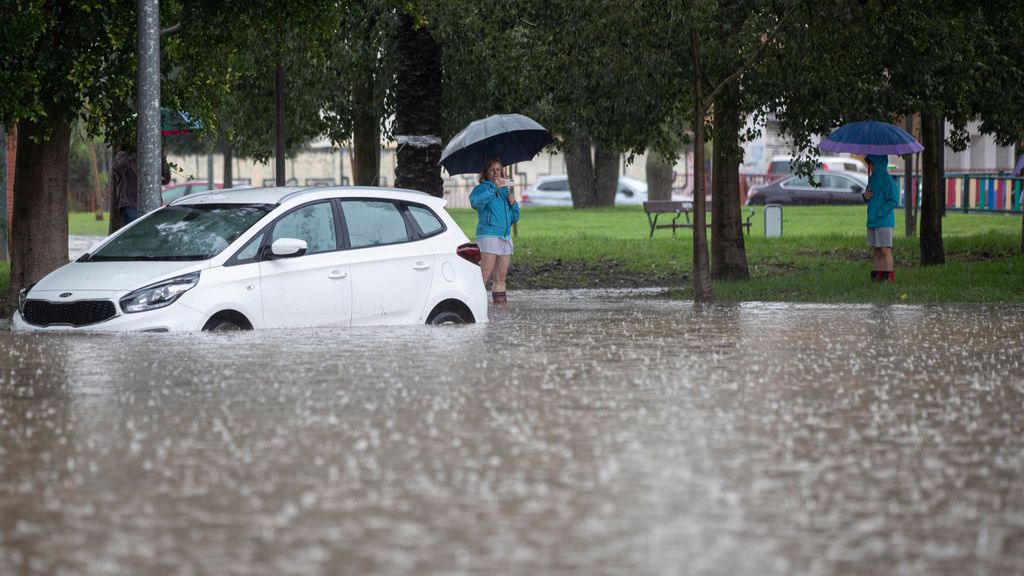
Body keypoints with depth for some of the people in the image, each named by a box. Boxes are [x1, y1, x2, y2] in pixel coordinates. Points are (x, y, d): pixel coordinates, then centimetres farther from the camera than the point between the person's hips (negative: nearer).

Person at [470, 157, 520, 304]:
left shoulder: (506, 190, 20)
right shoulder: (481, 189, 2)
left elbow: (515, 218, 21)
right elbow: (475, 202, -23)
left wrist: (513, 203, 1)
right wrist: (493, 188, -23)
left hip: (505, 237, 7)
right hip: (488, 235, -7)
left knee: (501, 278, 5)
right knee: (485, 275, -17)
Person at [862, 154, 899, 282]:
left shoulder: (887, 179, -11)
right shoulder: (872, 178, 14)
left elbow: (894, 201, -15)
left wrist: (880, 212, -17)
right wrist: (865, 196, 2)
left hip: (884, 221, -8)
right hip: (872, 221, 8)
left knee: (885, 250, -8)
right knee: (876, 252, 9)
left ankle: (888, 277, -7)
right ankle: (877, 276, 11)